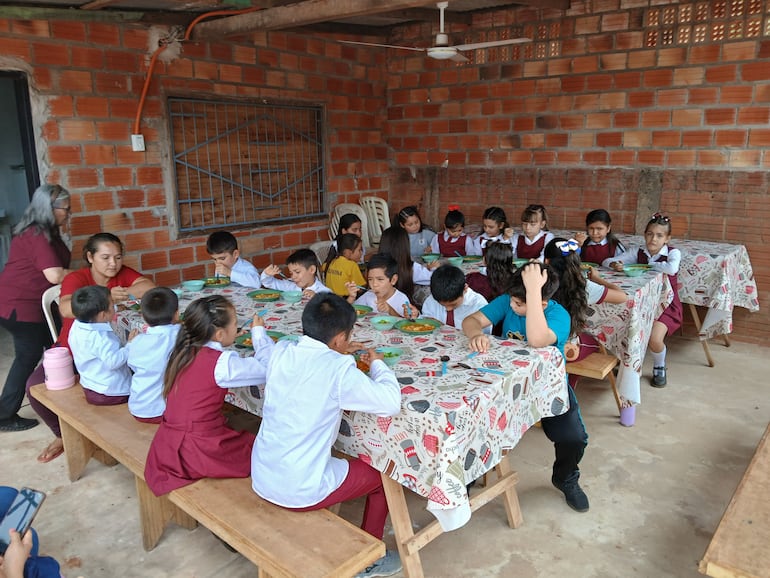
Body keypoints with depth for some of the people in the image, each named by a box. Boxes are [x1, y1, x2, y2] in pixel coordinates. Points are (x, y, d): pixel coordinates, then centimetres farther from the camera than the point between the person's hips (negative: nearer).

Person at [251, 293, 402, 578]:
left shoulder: (281, 352, -4)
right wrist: (378, 363, -1)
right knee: (381, 473, 16)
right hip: (300, 492, -6)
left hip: (261, 480, 7)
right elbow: (391, 403, -17)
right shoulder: (339, 369, -22)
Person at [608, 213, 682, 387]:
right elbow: (608, 261, -3)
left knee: (655, 339, -24)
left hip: (665, 303, -4)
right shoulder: (638, 252, 0)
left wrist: (649, 264, -20)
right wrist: (615, 264, -27)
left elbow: (671, 269, -35)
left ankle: (659, 368, 10)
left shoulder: (673, 253, -11)